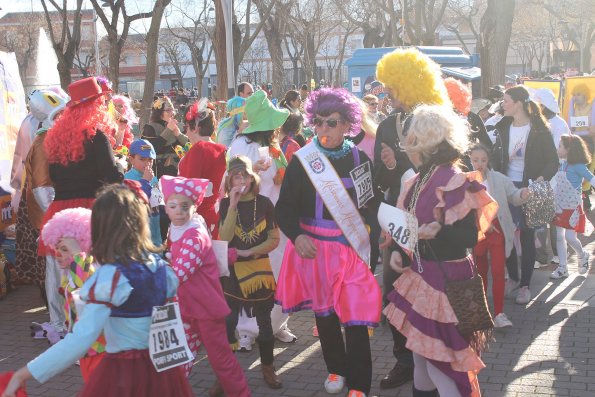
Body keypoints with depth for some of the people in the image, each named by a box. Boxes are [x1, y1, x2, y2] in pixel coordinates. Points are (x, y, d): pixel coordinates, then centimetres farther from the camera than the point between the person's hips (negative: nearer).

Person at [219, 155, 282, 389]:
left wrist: (249, 252, -11)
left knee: (264, 321, 8)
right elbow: (225, 237, -15)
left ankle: (267, 368, 21)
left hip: (260, 269, 0)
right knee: (228, 321, -1)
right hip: (233, 269, 0)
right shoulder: (225, 204, -1)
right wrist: (233, 205, -19)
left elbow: (274, 240, -2)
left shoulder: (264, 203, -2)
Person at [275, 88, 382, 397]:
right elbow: (285, 206, -4)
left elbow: (373, 202, 5)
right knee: (323, 310, 15)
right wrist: (296, 235, -21)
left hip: (352, 247, 0)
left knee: (356, 315, -4)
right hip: (313, 248, 1)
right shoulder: (302, 161, -5)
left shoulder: (359, 159, -1)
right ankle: (336, 368, 37)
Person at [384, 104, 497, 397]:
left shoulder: (454, 181, -18)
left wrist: (439, 232, -36)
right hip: (420, 276, 9)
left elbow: (470, 236, -20)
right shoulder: (418, 180, 9)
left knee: (440, 364, -1)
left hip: (445, 281, -9)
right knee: (421, 356, 20)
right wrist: (397, 250, 0)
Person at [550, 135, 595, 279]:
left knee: (570, 237, -7)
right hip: (560, 207, 7)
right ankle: (562, 268, 14)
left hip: (573, 207, -7)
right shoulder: (562, 164, 4)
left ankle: (582, 256, 23)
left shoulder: (578, 166, -16)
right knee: (559, 237, 6)